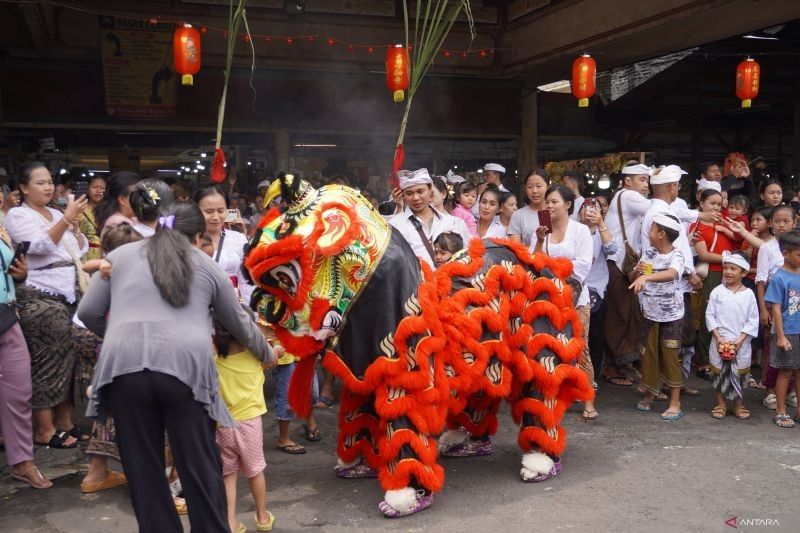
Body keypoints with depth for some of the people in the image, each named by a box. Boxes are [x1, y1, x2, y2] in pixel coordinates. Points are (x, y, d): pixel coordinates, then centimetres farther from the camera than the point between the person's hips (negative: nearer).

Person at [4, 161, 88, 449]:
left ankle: (64, 421, 15)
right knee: (47, 362, -5)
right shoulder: (17, 215, -3)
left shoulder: (57, 214, 17)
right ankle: (44, 430, 4)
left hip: (68, 297, 6)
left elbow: (82, 249, 15)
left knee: (68, 360, 5)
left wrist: (74, 224, 0)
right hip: (40, 299, -6)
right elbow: (41, 245, -19)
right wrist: (67, 219, -26)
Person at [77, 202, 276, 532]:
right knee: (201, 466, 11)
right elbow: (240, 324, 29)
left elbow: (88, 312, 20)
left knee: (143, 468, 14)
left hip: (124, 366, 1)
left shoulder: (120, 255, 22)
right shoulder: (207, 265, 21)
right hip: (186, 365, -1)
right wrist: (267, 354, 47)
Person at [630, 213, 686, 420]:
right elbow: (634, 279, 8)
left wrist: (646, 277, -54)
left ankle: (675, 403, 6)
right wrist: (637, 271, -15)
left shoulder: (676, 256, -16)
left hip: (671, 316, -5)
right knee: (650, 354, 11)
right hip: (650, 313, 5)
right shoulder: (648, 253, 2)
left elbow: (671, 274, -38)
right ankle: (649, 393, 27)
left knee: (669, 357, -2)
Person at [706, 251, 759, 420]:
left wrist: (740, 340, -11)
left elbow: (753, 321, -3)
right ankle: (721, 404, 22)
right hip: (720, 342, 0)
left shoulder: (748, 294, -4)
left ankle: (738, 405, 25)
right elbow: (710, 315, -2)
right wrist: (718, 337, -11)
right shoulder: (717, 292, -3)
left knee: (739, 375, 10)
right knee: (719, 373, 8)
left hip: (741, 344, 0)